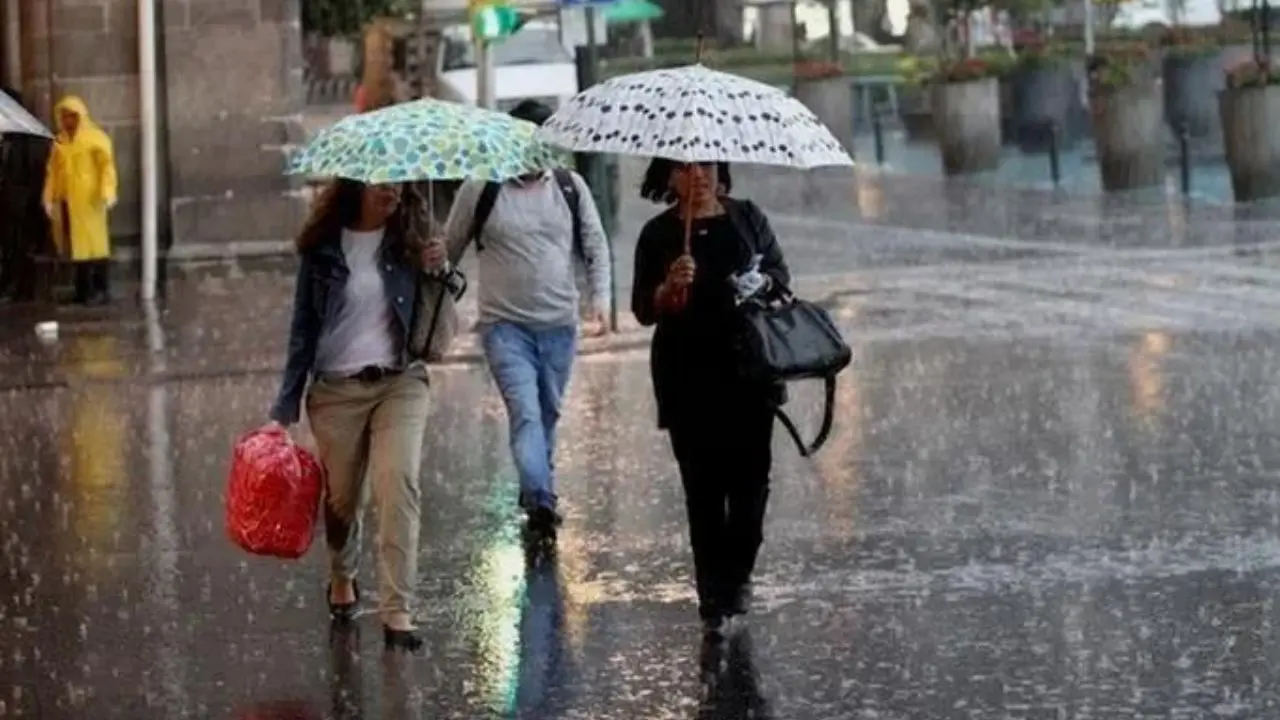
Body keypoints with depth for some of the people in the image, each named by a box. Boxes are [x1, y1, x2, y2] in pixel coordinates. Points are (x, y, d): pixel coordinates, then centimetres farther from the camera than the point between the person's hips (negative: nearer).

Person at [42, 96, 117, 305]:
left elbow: (107, 166, -10)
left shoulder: (96, 138, -2)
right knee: (76, 244, 6)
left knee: (94, 243, -6)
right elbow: (53, 171, 15)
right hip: (66, 200, 5)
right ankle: (83, 290, 11)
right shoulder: (59, 142, 14)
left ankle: (101, 290, -4)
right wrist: (49, 198, 8)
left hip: (88, 199, -5)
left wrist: (107, 192, -22)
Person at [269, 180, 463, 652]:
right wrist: (286, 408, 2)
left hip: (400, 384, 0)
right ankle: (342, 578, 41)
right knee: (340, 497, 10)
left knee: (399, 486, -16)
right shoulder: (323, 249, -1)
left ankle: (397, 612, -16)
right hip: (336, 390, 0)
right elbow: (303, 328, 4)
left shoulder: (409, 242, 2)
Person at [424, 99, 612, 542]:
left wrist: (600, 297, -1)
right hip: (505, 324, -4)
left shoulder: (570, 187, 7)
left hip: (559, 325, 4)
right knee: (525, 410, -18)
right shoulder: (481, 189, -2)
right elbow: (450, 249, 7)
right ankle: (541, 501, -28)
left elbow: (595, 247, 13)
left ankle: (538, 494, 31)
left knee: (548, 414, 14)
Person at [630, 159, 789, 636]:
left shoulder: (747, 217, 7)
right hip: (689, 379, -1)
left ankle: (737, 575, 14)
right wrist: (670, 287, -19)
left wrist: (763, 282, -9)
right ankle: (712, 596, 4)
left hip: (750, 369, 1)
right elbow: (644, 310, 1)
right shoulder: (658, 234, 2)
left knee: (750, 474, -3)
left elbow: (780, 271, 13)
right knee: (703, 484, -1)